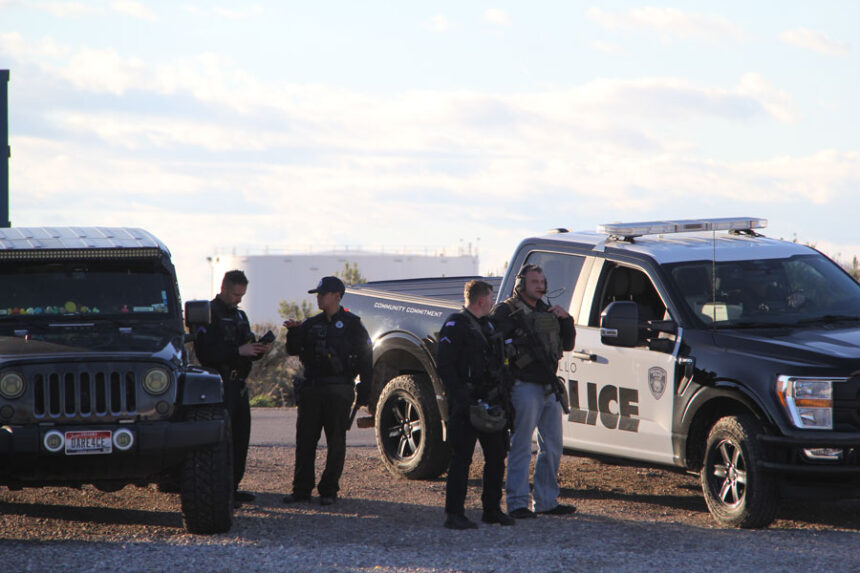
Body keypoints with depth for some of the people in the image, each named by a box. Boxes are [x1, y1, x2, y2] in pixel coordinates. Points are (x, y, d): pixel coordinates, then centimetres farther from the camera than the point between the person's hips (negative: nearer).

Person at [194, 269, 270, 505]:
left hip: (238, 385, 8)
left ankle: (232, 487, 13)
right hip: (219, 385, -8)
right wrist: (238, 351, -21)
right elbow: (205, 352, -18)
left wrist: (258, 350, 1)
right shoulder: (209, 314, -7)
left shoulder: (240, 316, 19)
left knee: (240, 437, 8)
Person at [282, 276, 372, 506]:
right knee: (305, 440, 3)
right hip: (311, 389, 5)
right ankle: (302, 489, 8)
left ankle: (329, 490, 4)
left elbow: (365, 360, -1)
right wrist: (293, 332, -8)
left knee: (336, 442, -1)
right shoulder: (311, 324, 14)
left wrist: (364, 392, -6)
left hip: (338, 391, -5)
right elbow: (293, 351, 11)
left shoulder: (351, 325, 0)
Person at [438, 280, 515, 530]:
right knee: (462, 459, -7)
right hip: (467, 404, -8)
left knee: (497, 456, 10)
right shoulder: (455, 325, -8)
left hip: (490, 403, 8)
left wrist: (502, 398, 15)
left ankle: (492, 509, 20)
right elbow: (446, 367, -14)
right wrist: (462, 401, -20)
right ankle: (454, 514, -5)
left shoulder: (487, 325, 19)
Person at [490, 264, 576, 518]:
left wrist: (565, 319, 3)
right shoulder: (507, 311, -4)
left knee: (552, 447, 11)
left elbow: (568, 344, 17)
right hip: (525, 388, -8)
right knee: (521, 447, -7)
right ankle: (517, 503, -5)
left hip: (550, 389, 8)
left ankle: (547, 501, 19)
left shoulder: (546, 311, 18)